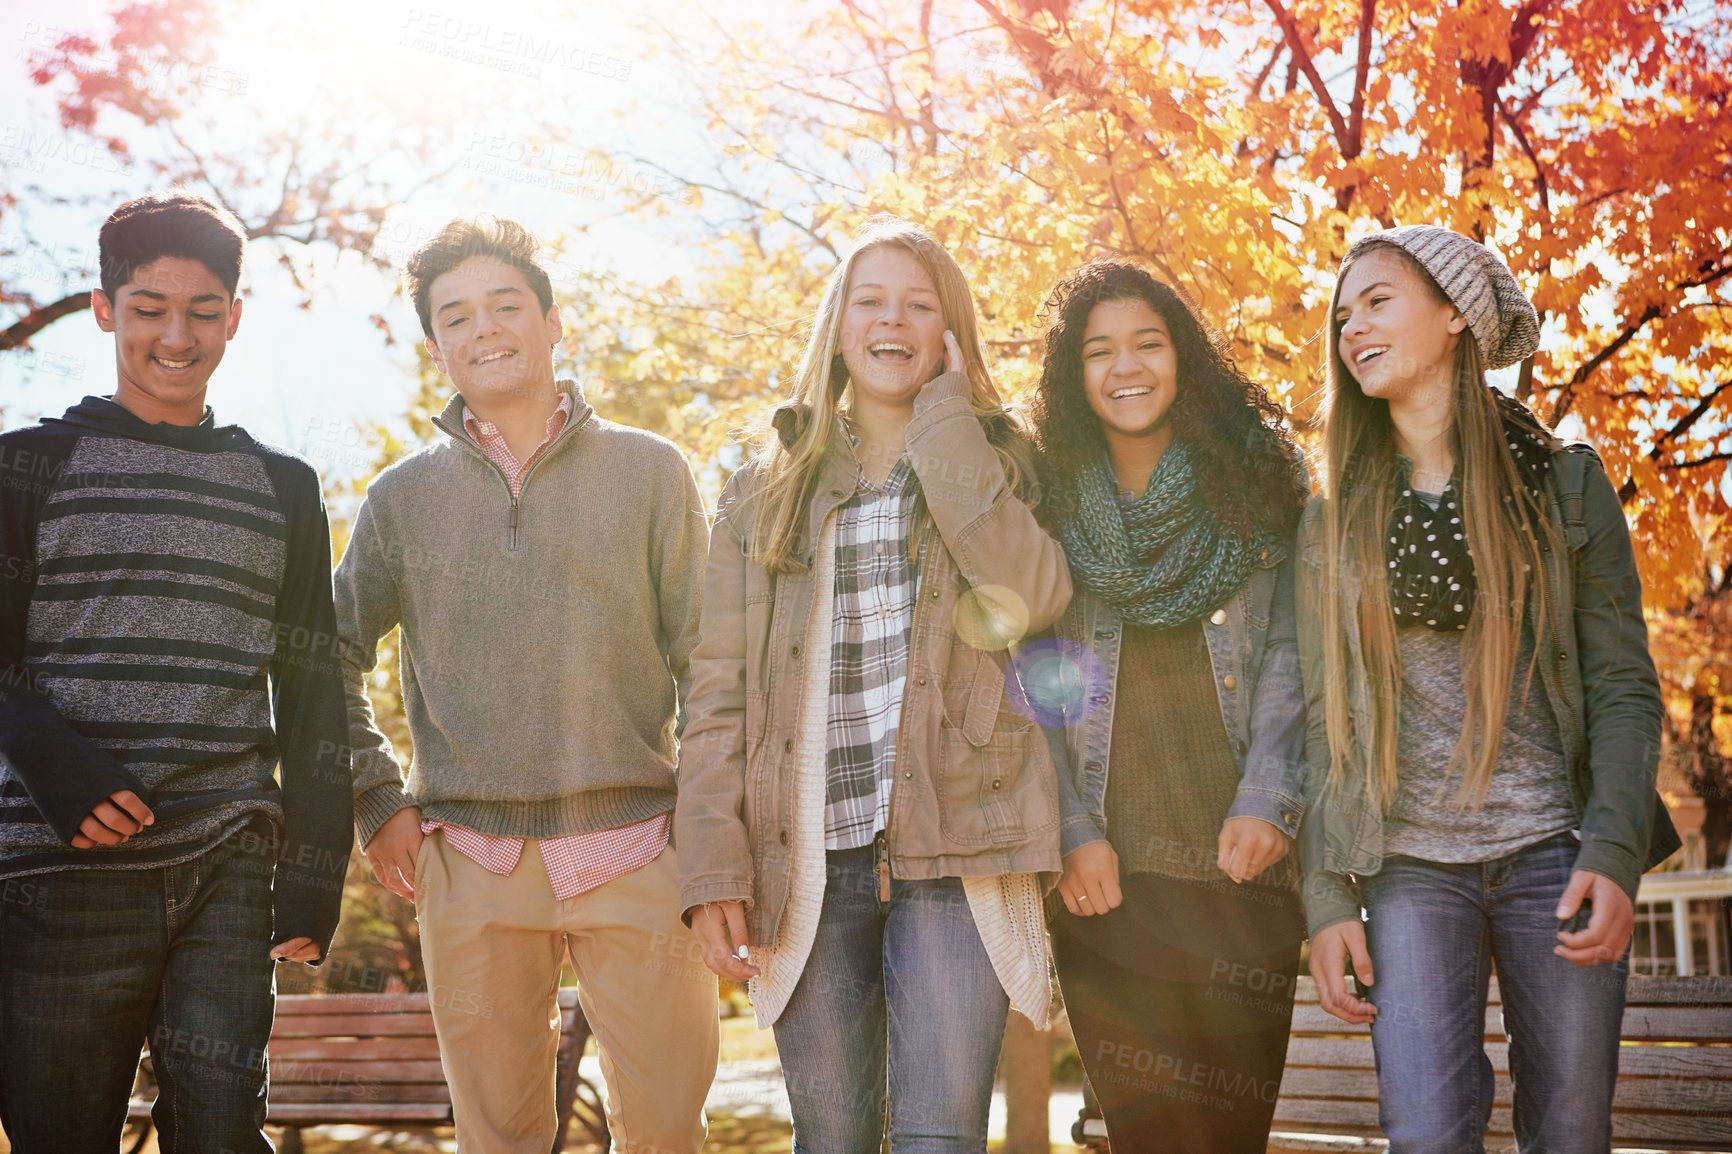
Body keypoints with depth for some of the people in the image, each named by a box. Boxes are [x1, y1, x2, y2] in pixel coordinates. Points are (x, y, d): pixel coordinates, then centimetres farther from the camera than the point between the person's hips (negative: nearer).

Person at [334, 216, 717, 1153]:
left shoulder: (650, 472, 5)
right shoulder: (403, 496, 10)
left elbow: (707, 659, 4)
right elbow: (334, 656, 18)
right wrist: (376, 803, 7)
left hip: (634, 850, -1)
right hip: (469, 863, 2)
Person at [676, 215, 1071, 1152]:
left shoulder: (1001, 466, 10)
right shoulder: (768, 488, 13)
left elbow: (1031, 598, -13)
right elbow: (719, 692, 7)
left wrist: (945, 421, -7)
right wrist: (713, 865, -3)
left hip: (951, 854, -1)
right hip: (809, 861, 2)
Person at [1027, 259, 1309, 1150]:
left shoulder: (1254, 486, 9)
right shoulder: (1048, 506, 10)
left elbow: (1290, 656, 3)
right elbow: (1033, 686, 5)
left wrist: (1267, 802, -9)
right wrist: (1072, 834, -5)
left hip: (1240, 864, 0)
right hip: (1107, 874, 0)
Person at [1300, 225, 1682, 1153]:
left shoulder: (1564, 483, 5)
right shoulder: (1335, 519, 9)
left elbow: (1623, 685, 0)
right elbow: (1322, 716, 6)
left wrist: (1613, 851, -14)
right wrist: (1328, 900, -2)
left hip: (1556, 850, -1)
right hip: (1409, 861, 1)